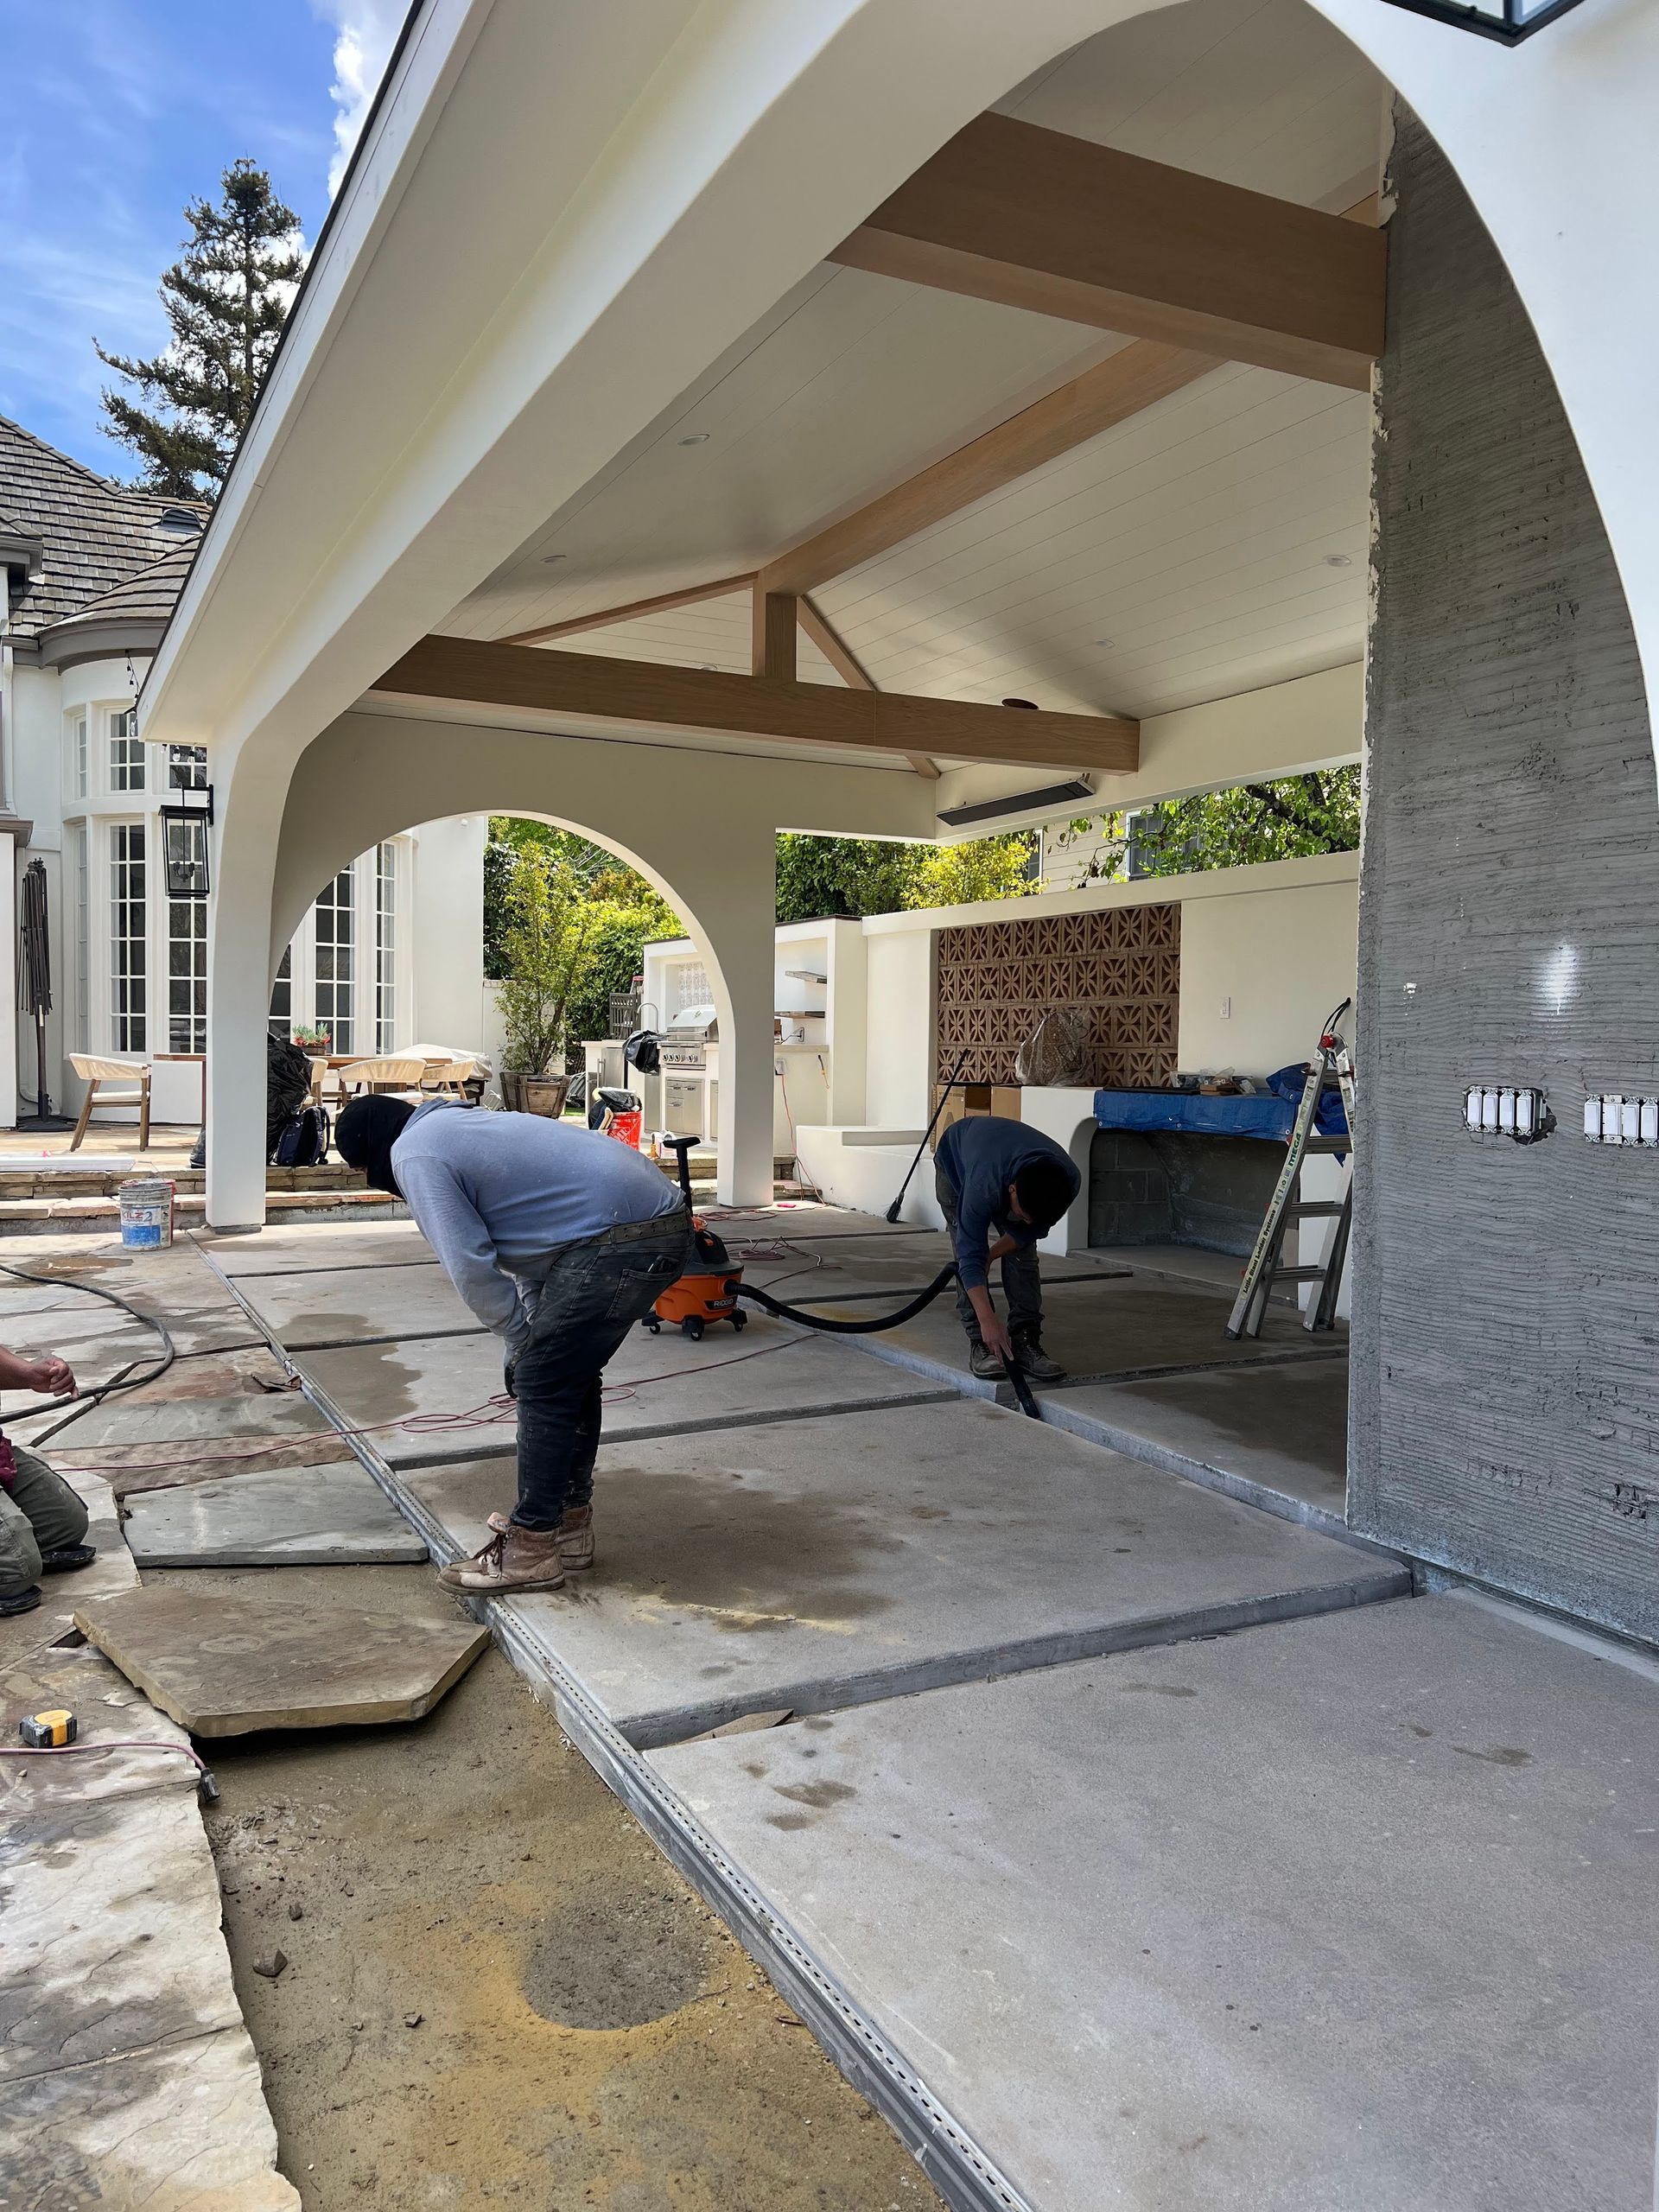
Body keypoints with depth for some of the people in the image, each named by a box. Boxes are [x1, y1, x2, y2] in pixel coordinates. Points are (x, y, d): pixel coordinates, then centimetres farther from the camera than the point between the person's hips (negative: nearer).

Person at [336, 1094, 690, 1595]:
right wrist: (528, 1340, 24)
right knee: (573, 1376, 20)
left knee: (542, 1386, 0)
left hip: (616, 1242, -10)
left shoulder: (414, 1154, -2)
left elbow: (470, 1267, -9)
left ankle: (532, 1549, 8)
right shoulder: (459, 1124, 28)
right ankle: (570, 1521, 31)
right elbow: (524, 1243, 30)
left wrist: (521, 1340, 6)